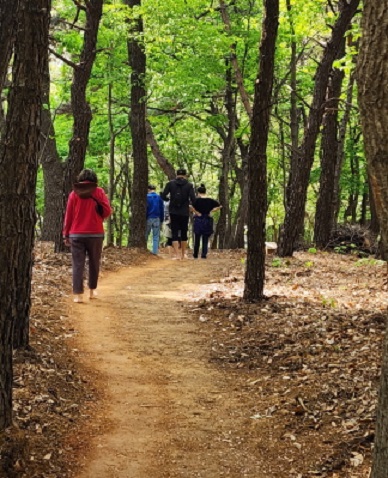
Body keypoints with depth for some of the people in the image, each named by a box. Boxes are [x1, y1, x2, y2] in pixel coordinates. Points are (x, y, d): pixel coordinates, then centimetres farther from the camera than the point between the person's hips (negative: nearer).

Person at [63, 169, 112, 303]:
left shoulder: (74, 193, 3)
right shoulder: (99, 192, 0)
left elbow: (68, 215, 2)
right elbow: (107, 212, -5)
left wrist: (66, 234, 8)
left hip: (76, 234, 0)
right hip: (96, 234, 0)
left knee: (78, 264, -1)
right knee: (94, 263, 13)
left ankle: (78, 294, -7)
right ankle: (92, 290, 21)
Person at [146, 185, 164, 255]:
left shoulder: (146, 197, -4)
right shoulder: (159, 197, 4)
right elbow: (162, 210, 7)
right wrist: (161, 220, 12)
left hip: (148, 218, -2)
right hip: (157, 219, 2)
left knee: (145, 236, 8)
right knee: (156, 236, 5)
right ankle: (155, 251, 1)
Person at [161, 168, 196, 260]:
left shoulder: (170, 183, -1)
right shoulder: (189, 185, -3)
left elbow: (163, 196, -5)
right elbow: (193, 199, -11)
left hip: (173, 212, 0)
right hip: (185, 213, 0)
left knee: (175, 233, 2)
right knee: (184, 233, 14)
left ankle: (177, 254, -7)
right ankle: (183, 254, 22)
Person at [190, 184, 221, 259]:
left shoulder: (197, 200, -9)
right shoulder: (210, 200, 1)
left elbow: (192, 207, -25)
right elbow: (219, 206, 5)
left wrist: (197, 213, -11)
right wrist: (211, 211, 2)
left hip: (199, 220, -2)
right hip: (208, 221, 2)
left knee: (197, 238, 9)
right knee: (205, 239, 8)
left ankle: (195, 255, 17)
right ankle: (204, 254, 0)